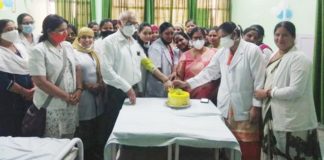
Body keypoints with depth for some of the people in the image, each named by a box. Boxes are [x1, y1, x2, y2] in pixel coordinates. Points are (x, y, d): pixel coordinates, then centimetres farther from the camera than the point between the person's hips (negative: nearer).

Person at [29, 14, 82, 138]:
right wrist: (66, 96, -15)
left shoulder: (68, 46, 8)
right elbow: (40, 81, -18)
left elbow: (76, 69, 14)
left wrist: (79, 89, -3)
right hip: (51, 107, -6)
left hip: (71, 104, 6)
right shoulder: (39, 50, -13)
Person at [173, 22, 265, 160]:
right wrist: (186, 83, 1)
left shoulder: (252, 50, -8)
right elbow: (208, 72, 9)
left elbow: (259, 80, -10)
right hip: (225, 107, 5)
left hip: (245, 108, -5)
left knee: (248, 148, 1)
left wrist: (256, 106, -13)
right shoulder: (222, 52, 9)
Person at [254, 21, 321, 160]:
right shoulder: (273, 56, 10)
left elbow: (295, 91, -23)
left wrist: (267, 93, -15)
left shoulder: (299, 58, -16)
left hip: (293, 123, -8)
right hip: (274, 118, 8)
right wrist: (264, 93, 3)